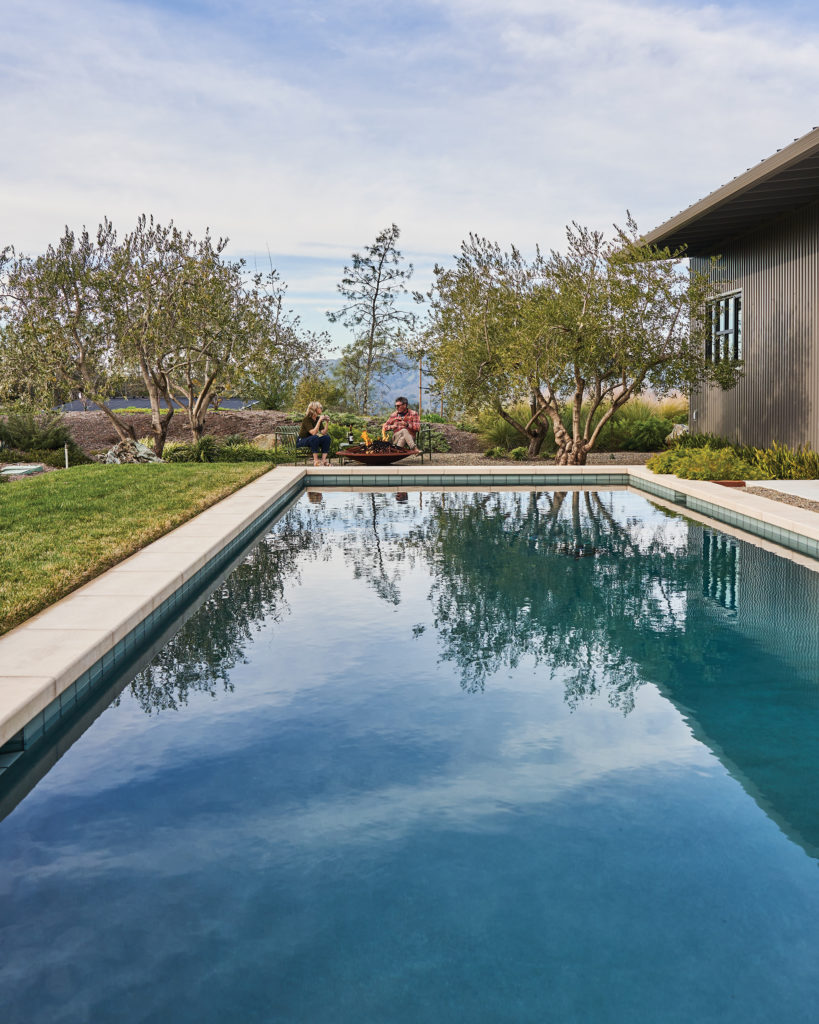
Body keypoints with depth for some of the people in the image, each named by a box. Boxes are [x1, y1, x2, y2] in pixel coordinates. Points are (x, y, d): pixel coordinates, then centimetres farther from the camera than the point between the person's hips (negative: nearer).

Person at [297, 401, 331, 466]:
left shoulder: (318, 419, 2)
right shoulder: (307, 419, -19)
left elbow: (323, 433, -4)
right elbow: (313, 433, -32)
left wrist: (326, 423, -14)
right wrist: (319, 421, -31)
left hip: (312, 441, 7)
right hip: (301, 441, -7)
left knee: (327, 437, -15)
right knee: (315, 437, -36)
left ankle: (323, 460, -21)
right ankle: (315, 461, -33)